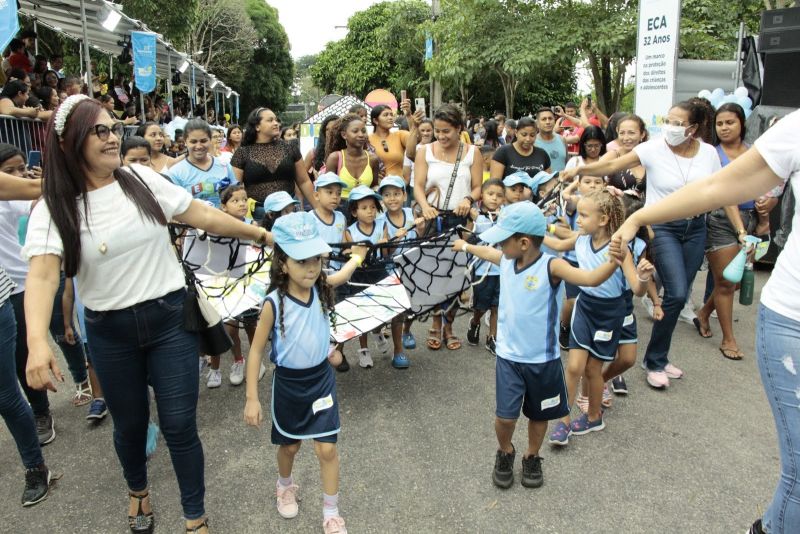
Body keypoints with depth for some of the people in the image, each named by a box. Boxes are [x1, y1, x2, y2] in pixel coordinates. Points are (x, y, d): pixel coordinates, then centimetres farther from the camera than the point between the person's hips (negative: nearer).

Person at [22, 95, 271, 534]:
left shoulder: (142, 179, -2)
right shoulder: (53, 209, -8)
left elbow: (202, 215, 3)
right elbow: (42, 274, -21)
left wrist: (258, 233, 6)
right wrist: (38, 341, -37)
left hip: (170, 318, 0)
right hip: (110, 332, 0)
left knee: (179, 425, 2)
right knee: (129, 424, 16)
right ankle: (138, 491, 49)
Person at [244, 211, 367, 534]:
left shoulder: (322, 288, -12)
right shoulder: (274, 303, -22)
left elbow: (346, 272, 13)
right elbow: (256, 351, -14)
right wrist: (252, 398, -14)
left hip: (322, 379, 2)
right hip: (288, 383, -2)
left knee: (327, 448, 1)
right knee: (290, 445, 19)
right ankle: (285, 486, 52)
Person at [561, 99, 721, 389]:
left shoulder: (709, 153, -1)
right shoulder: (654, 148, -11)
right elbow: (613, 165, -21)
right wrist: (579, 170, -36)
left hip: (695, 228, 4)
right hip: (662, 227, -4)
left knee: (679, 296, 7)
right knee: (676, 294, -14)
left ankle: (659, 356, 23)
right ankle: (655, 361, 3)